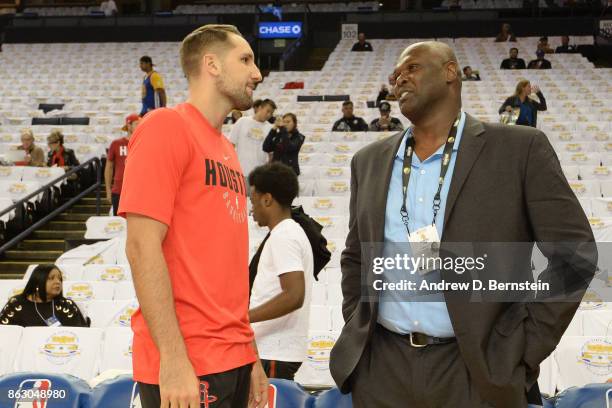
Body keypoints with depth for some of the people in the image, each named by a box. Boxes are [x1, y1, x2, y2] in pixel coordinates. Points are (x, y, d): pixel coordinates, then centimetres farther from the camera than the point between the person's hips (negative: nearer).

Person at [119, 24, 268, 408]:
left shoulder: (227, 151, 15)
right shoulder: (167, 126, -8)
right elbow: (143, 246, -15)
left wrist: (251, 357, 15)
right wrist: (173, 359, -20)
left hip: (234, 361, 8)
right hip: (185, 368, -8)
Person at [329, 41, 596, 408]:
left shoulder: (519, 148, -4)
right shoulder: (370, 162, 10)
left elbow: (574, 254, -6)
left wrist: (521, 351, -9)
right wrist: (355, 331, 6)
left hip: (478, 372, -4)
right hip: (382, 368, 4)